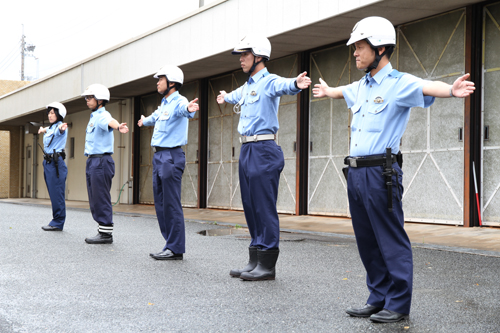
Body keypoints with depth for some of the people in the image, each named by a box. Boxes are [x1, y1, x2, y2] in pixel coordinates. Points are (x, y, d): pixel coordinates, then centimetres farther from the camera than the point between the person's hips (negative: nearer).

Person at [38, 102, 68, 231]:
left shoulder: (60, 126, -9)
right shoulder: (50, 128, 16)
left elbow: (59, 130, -32)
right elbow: (43, 129, 37)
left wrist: (62, 128, -56)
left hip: (56, 163, -9)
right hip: (47, 162, 9)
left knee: (56, 193, -9)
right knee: (53, 194, 9)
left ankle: (58, 223, -7)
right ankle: (56, 222, 13)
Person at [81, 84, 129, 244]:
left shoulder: (103, 115, -12)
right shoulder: (93, 116, 18)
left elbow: (110, 122, -36)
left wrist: (119, 126, -58)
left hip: (101, 161, -10)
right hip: (92, 161, 10)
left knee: (101, 200, -8)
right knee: (95, 201, 12)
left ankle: (106, 233, -5)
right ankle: (102, 231, 18)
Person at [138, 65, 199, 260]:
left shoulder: (178, 101, -10)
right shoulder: (163, 105, 18)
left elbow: (183, 108, -36)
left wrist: (189, 109, -60)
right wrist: (145, 121, 64)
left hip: (171, 156, -10)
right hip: (158, 156, 10)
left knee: (171, 204, -10)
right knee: (161, 204, 9)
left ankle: (176, 249, -7)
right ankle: (170, 244, 14)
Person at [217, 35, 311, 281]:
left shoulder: (269, 81, -8)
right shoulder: (247, 86, 19)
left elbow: (283, 86, -32)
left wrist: (296, 83, -55)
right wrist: (226, 97, 66)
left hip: (263, 150, -9)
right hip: (246, 150, 9)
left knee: (264, 208, -7)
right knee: (251, 207, 10)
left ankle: (267, 265, -3)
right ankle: (255, 261, 17)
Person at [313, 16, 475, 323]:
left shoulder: (399, 83, -8)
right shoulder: (361, 87, 16)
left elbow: (427, 88, -29)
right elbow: (338, 91, 39)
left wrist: (452, 90, -50)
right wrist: (324, 90, 60)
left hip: (381, 171, -8)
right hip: (356, 172, 8)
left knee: (391, 240, -3)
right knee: (367, 240, 12)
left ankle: (398, 304, 4)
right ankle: (379, 299, 21)